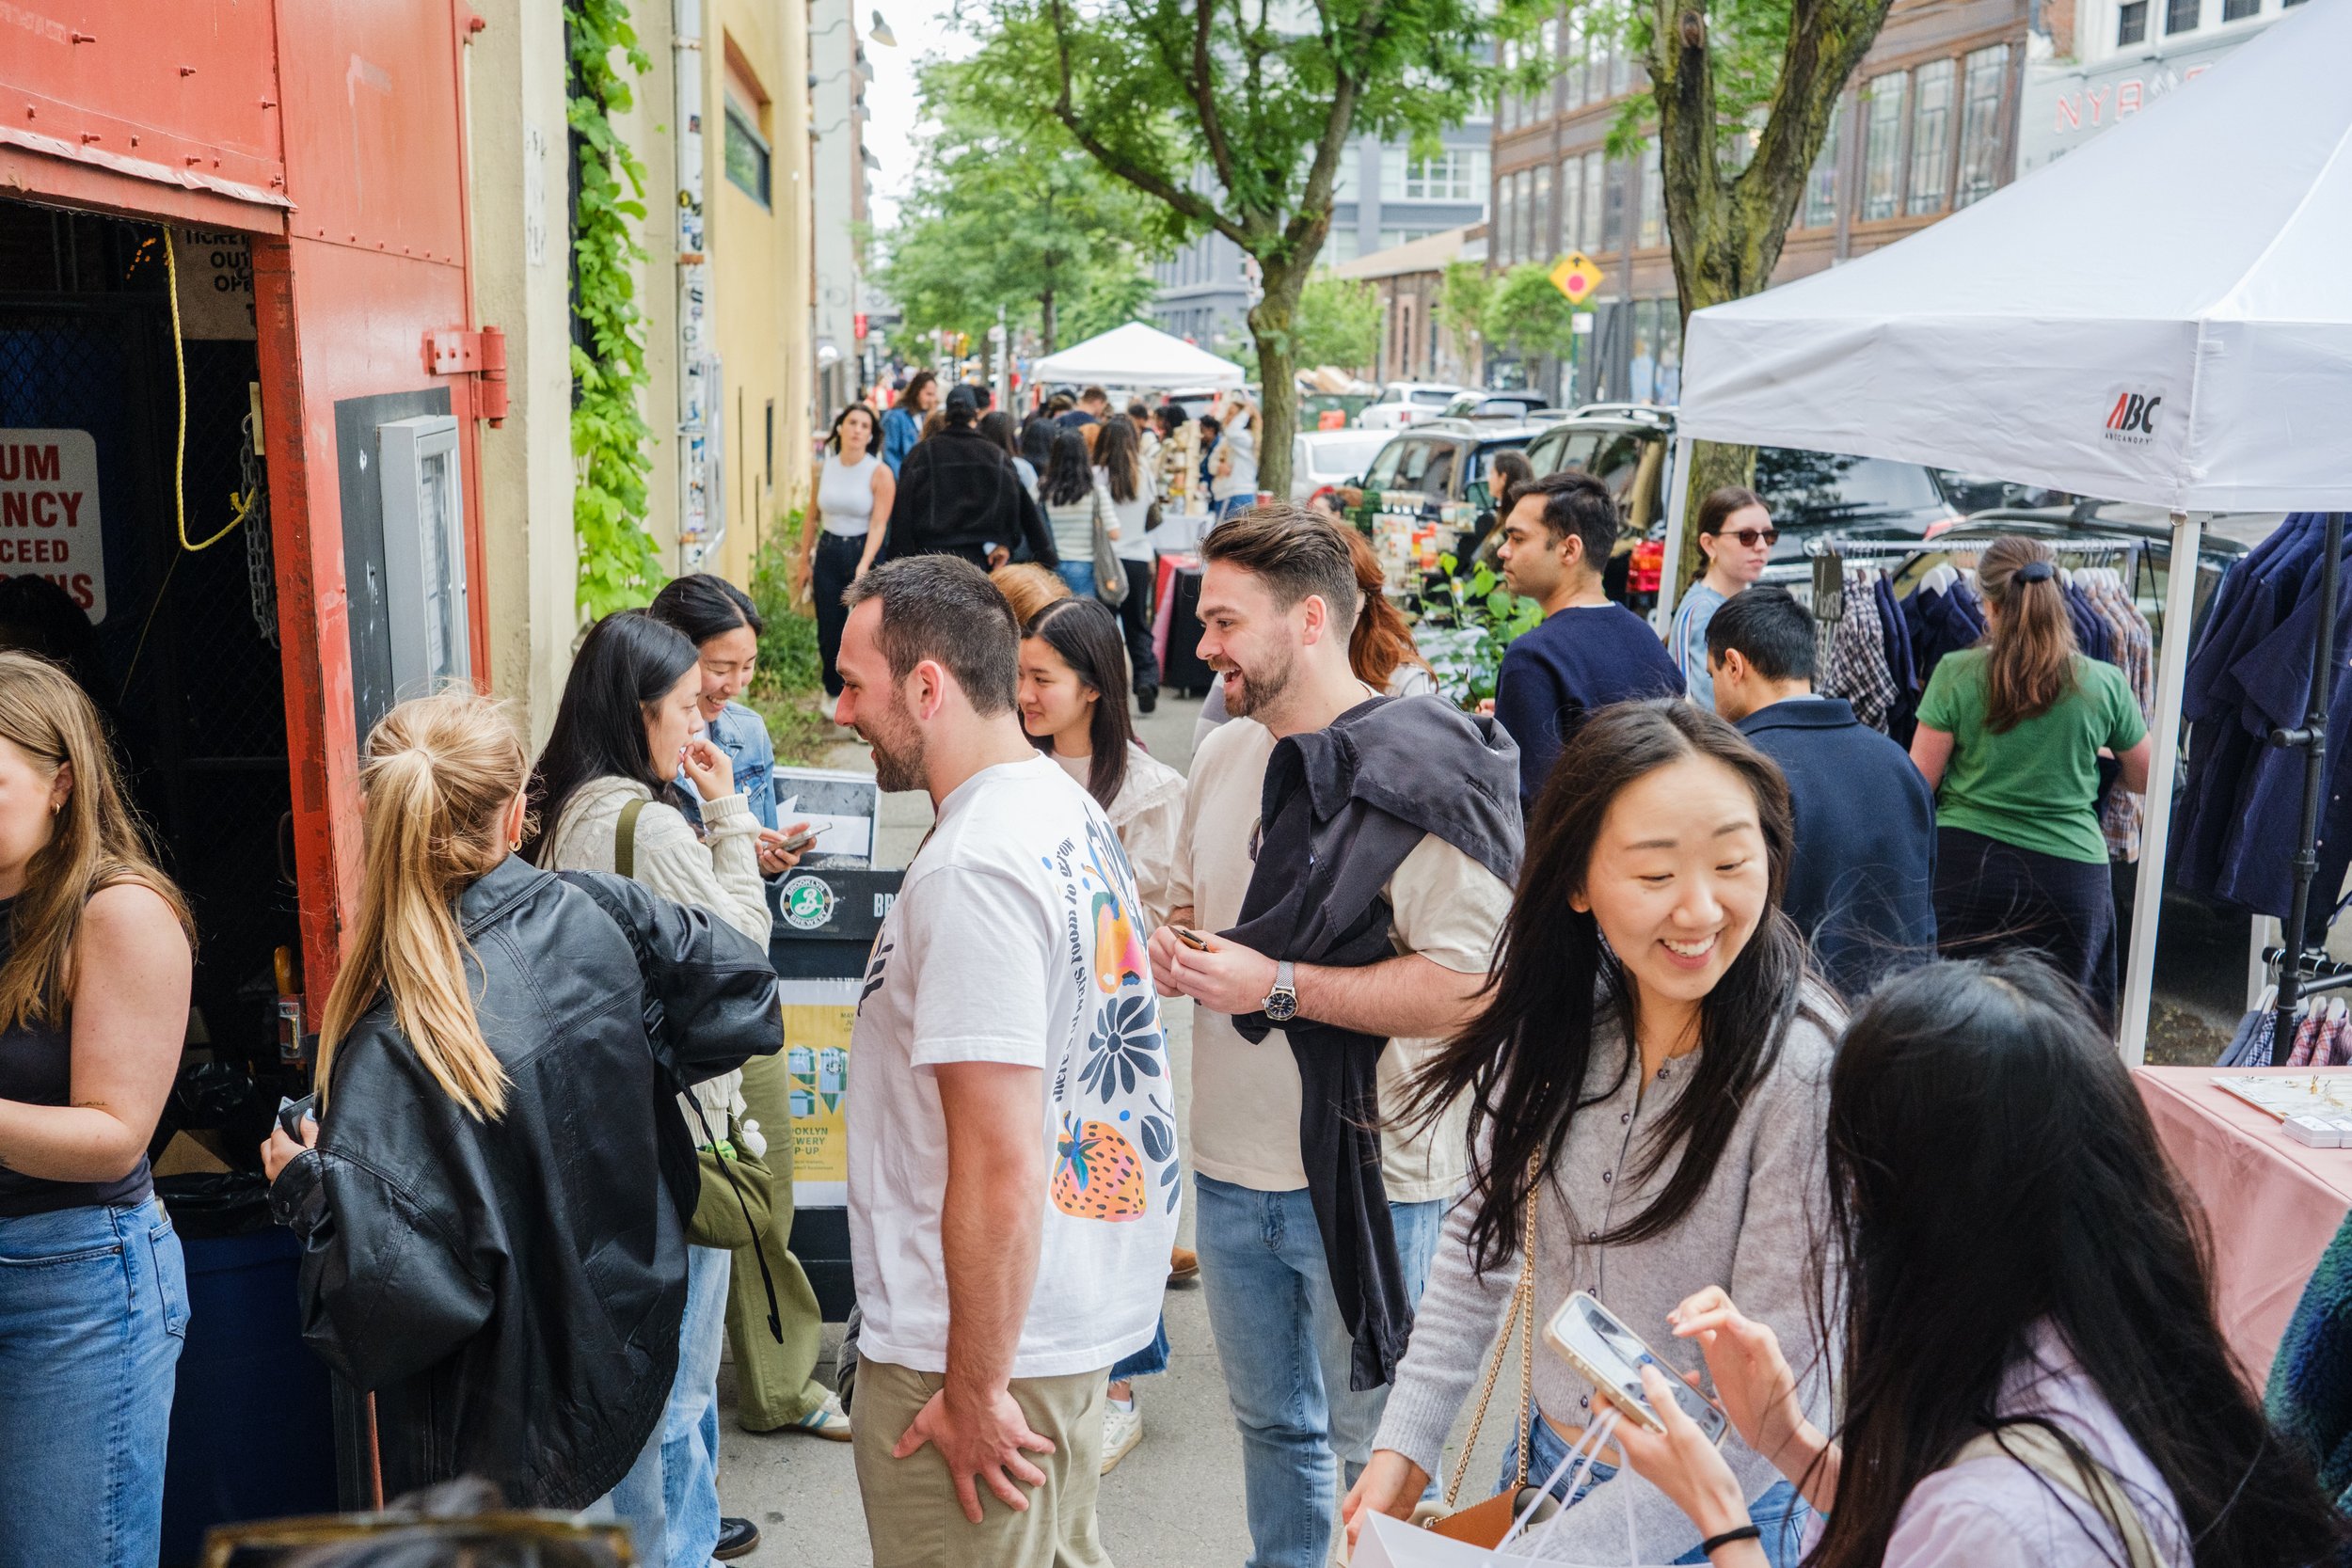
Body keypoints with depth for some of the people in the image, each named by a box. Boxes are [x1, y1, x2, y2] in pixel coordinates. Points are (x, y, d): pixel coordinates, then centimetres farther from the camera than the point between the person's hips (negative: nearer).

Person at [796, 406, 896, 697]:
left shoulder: (880, 473, -10)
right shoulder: (823, 468, 2)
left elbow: (879, 524, -17)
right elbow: (812, 517, 10)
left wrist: (863, 567, -28)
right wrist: (803, 560, 10)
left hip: (864, 552, -3)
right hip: (827, 553, 4)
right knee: (828, 630, 8)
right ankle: (834, 691, 27)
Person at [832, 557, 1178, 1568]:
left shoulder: (971, 870, -24)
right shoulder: (1074, 811, 7)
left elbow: (1001, 1165, -26)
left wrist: (976, 1390, -18)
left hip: (991, 1336, -9)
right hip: (1084, 1305, 9)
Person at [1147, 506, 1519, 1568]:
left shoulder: (1420, 772, -18)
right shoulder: (1222, 755, 7)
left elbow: (1473, 986, -23)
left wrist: (1273, 985, -24)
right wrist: (1171, 951, -2)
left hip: (1368, 1172, -7)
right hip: (1230, 1165, 7)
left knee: (1373, 1450, 9)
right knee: (1270, 1424, 24)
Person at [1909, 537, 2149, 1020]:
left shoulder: (1955, 673, -7)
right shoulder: (2105, 684, -2)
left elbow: (1918, 783, -3)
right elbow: (2144, 779, 13)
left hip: (1963, 866, -1)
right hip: (2069, 873, 1)